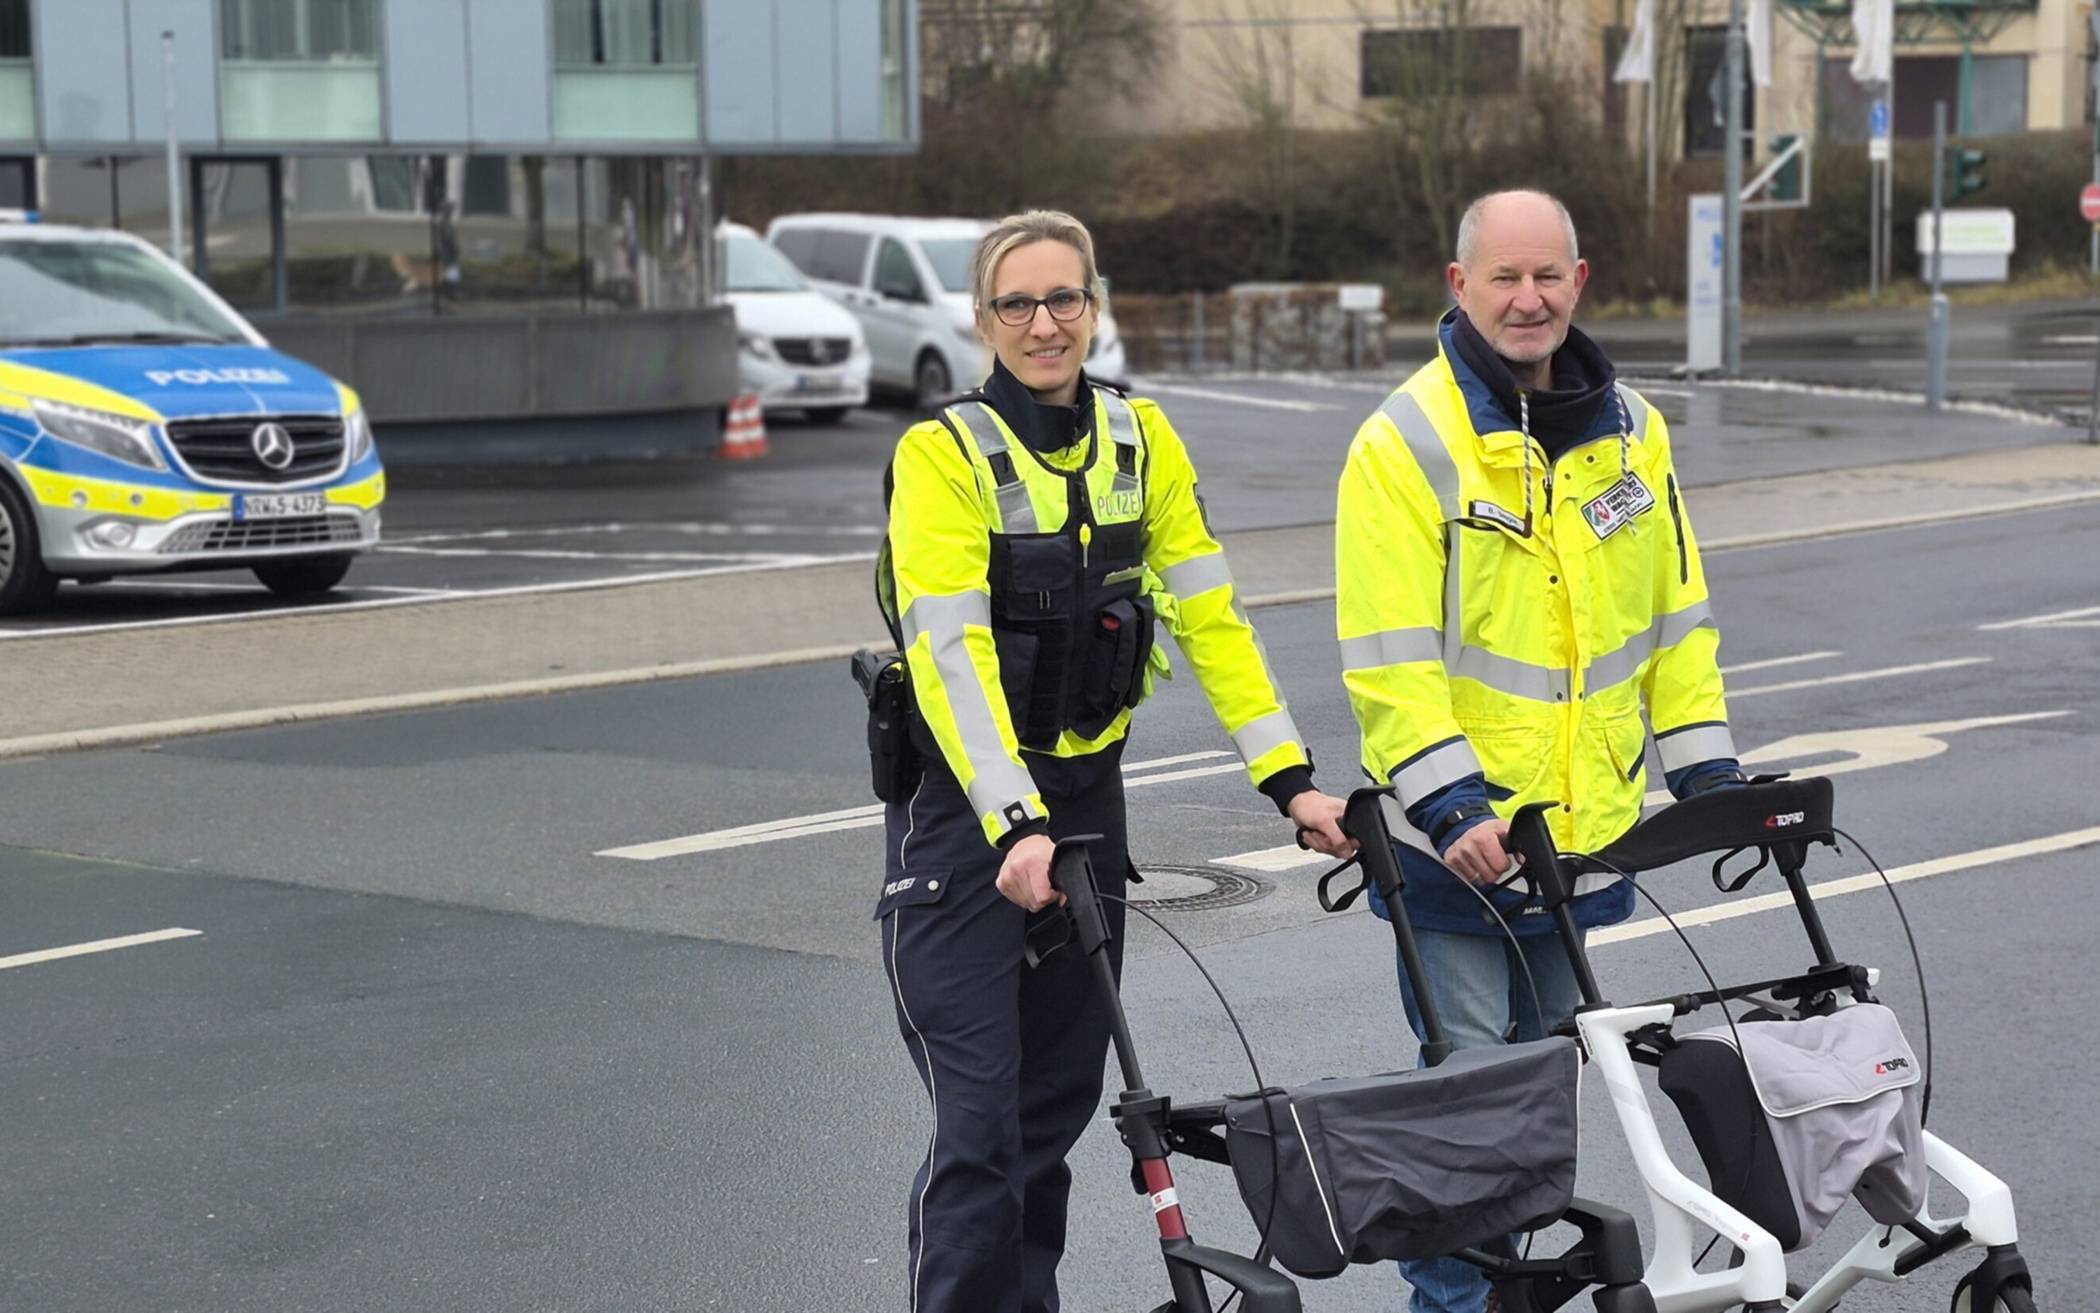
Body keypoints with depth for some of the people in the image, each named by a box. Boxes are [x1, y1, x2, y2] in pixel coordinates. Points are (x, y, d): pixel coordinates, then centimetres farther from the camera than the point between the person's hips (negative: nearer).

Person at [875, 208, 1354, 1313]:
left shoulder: (1140, 439, 2)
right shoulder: (942, 455, -14)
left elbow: (1211, 616, 1)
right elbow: (950, 654, -24)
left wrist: (1289, 779, -9)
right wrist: (1015, 826, -36)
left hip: (1087, 790, 5)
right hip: (965, 804, -5)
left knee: (1062, 1095, 12)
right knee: (980, 1116, -9)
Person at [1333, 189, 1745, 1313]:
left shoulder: (1630, 430, 8)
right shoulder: (1407, 442, -10)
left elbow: (1674, 610, 14)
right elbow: (1389, 653, -15)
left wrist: (1703, 763, 6)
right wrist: (1450, 801, -23)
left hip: (1589, 828, 6)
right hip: (1459, 835, -5)